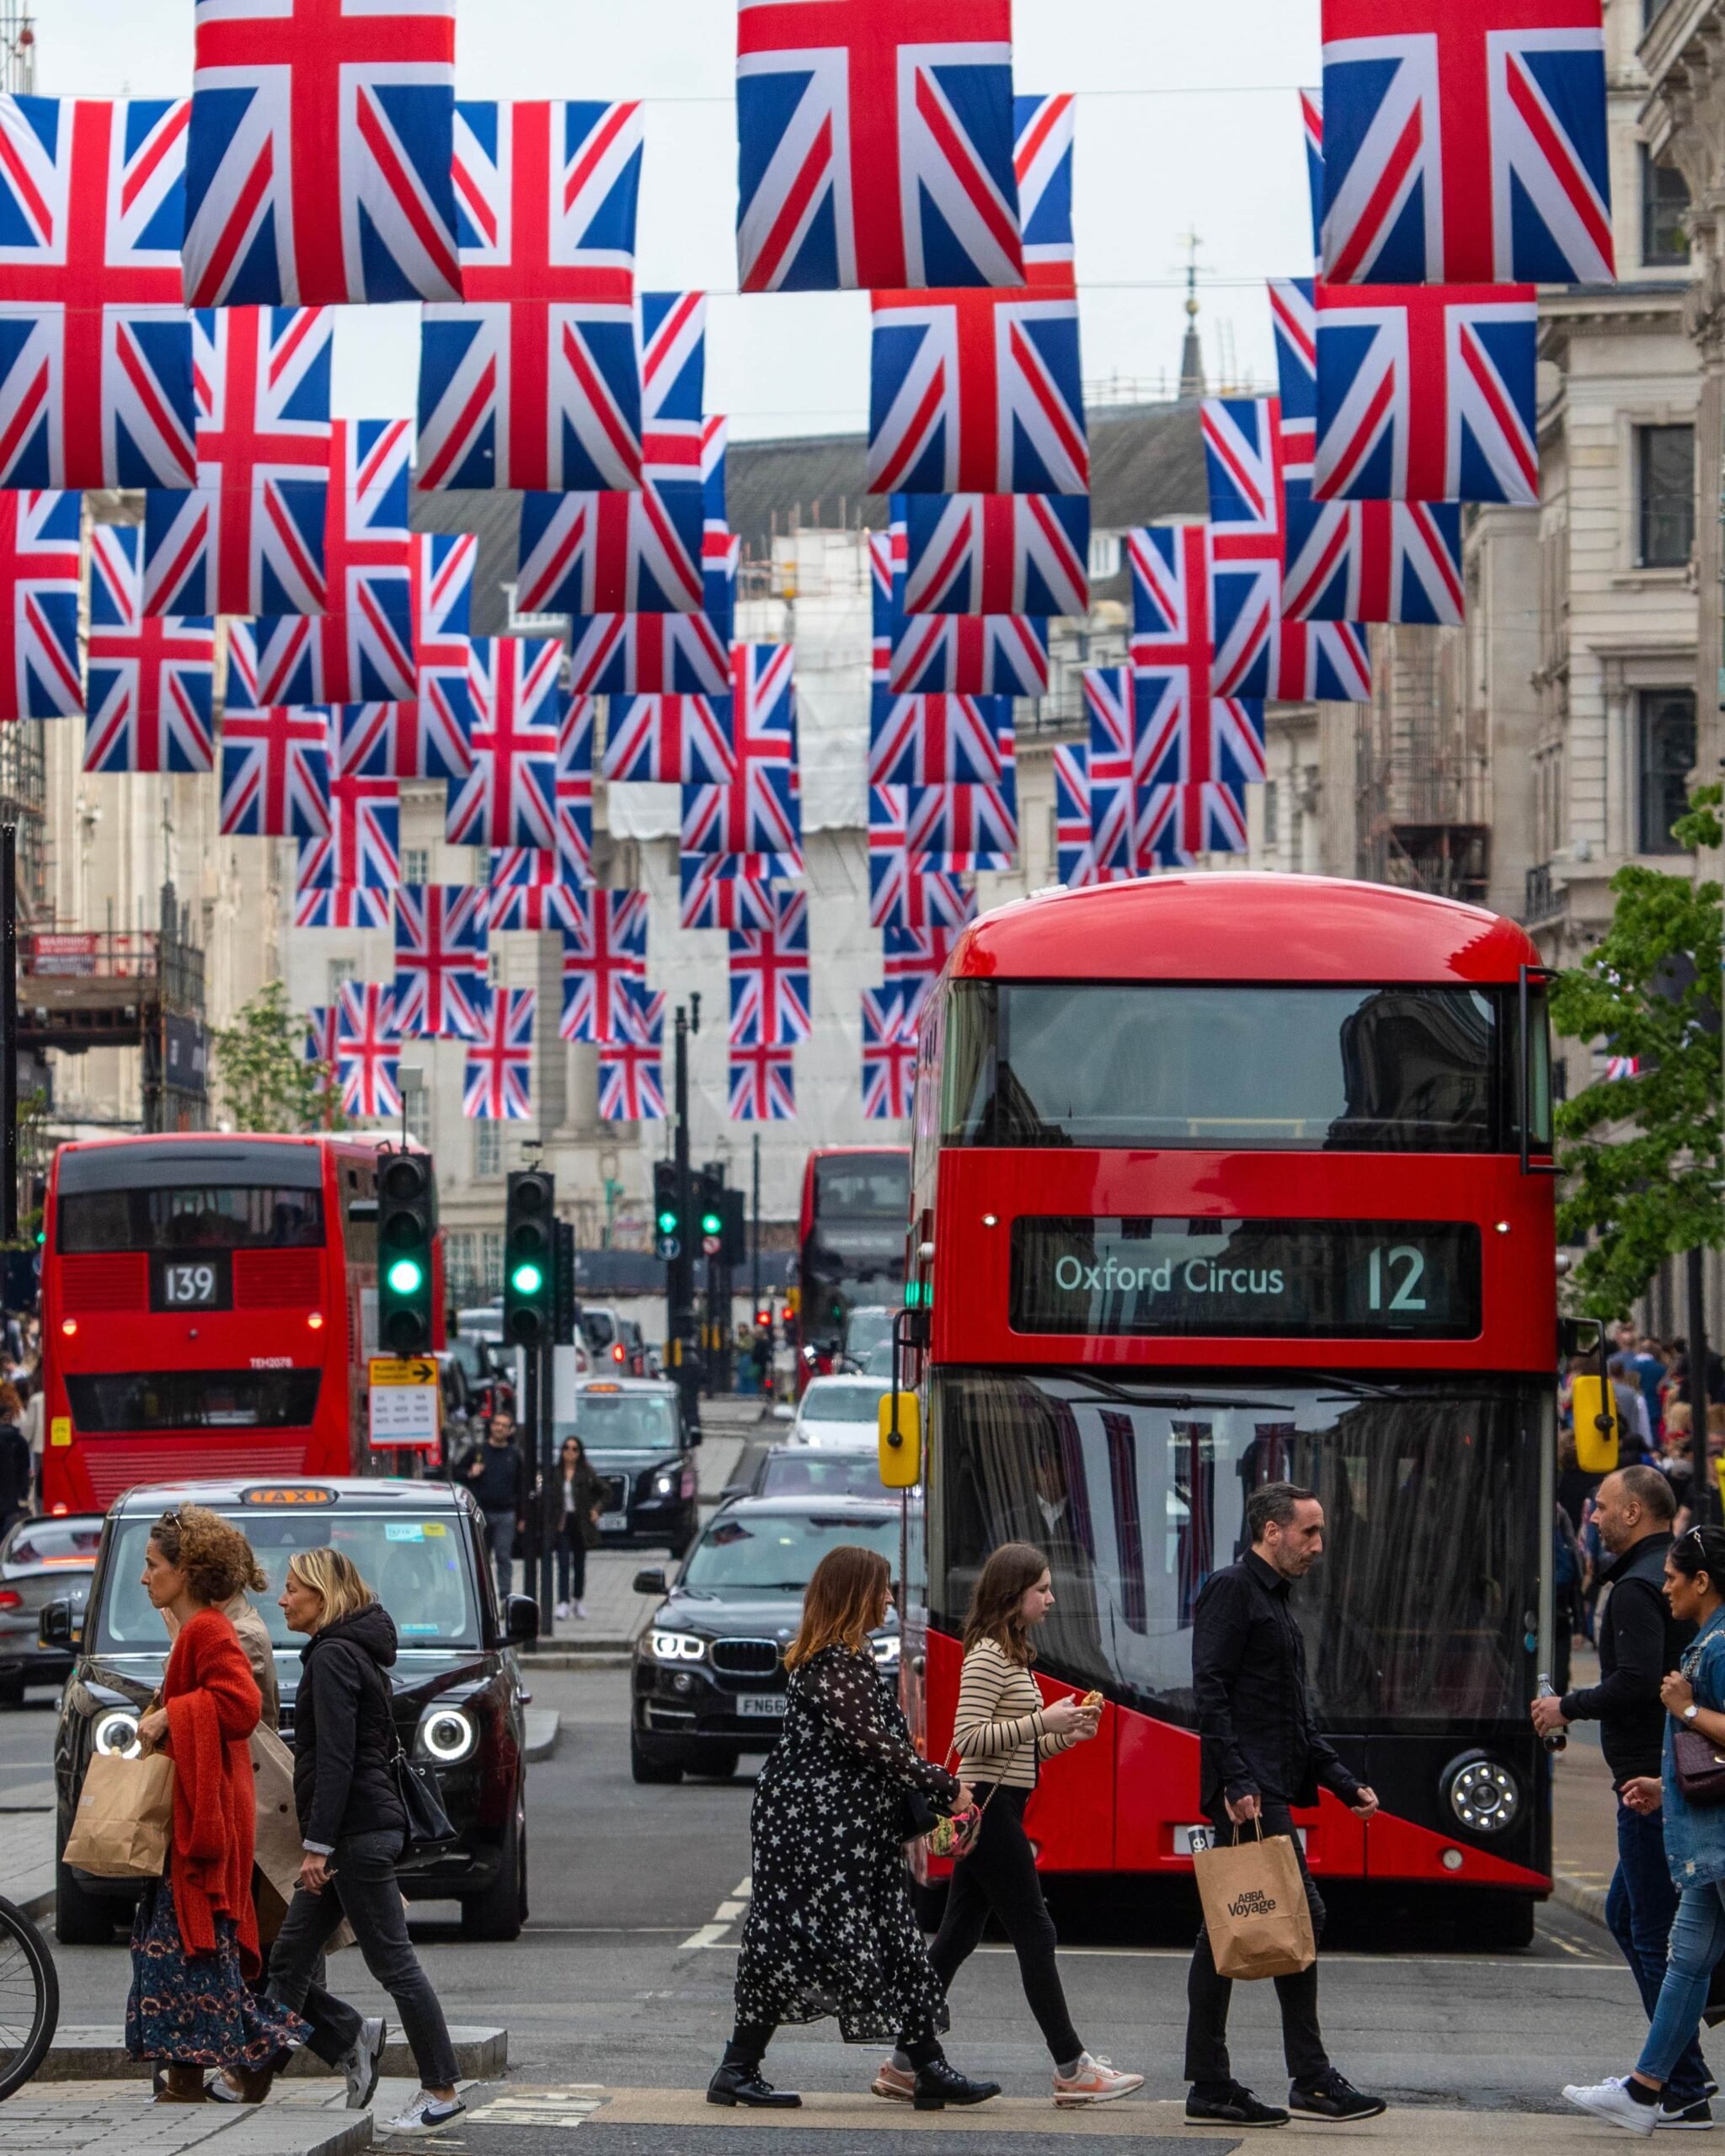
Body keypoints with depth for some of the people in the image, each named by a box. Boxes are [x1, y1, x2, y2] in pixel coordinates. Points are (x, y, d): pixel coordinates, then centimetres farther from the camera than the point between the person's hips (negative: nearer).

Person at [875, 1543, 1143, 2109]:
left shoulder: (1011, 1653, 18)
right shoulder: (989, 1654, -12)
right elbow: (969, 1739, -20)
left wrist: (1068, 1733, 7)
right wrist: (1043, 1721, -18)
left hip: (993, 1812, 10)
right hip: (990, 1809, -10)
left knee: (957, 1936, 9)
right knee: (1034, 1933, -6)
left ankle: (905, 2065, 11)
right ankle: (1071, 2070, -3)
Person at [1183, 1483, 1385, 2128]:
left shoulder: (1274, 1601, 22)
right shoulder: (1232, 1590, -7)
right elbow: (1209, 1691, -17)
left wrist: (1345, 1784, 19)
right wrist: (1236, 1781, -24)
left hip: (1266, 1790, 10)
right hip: (1250, 1788, -10)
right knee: (1299, 1916, -11)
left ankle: (1209, 2085, 9)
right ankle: (1312, 2080, -8)